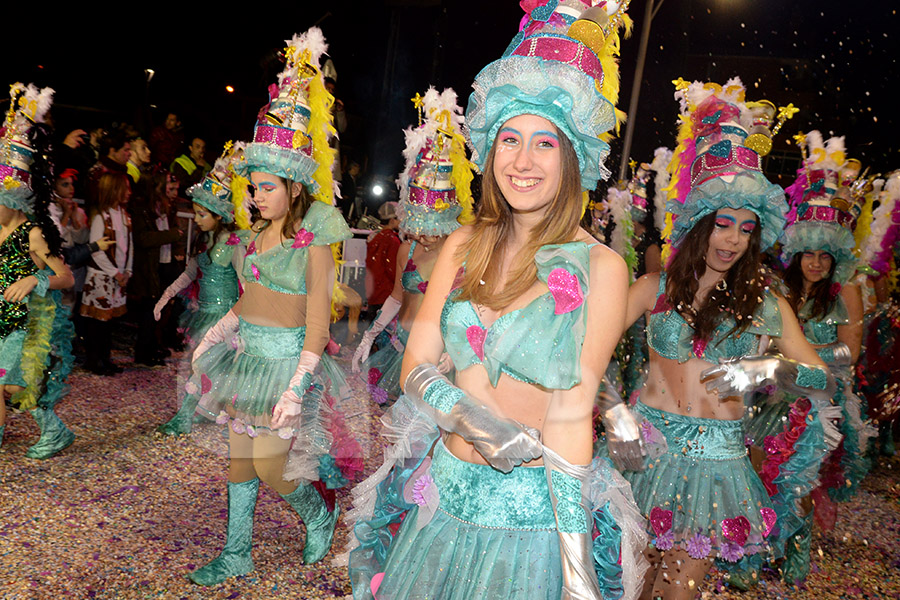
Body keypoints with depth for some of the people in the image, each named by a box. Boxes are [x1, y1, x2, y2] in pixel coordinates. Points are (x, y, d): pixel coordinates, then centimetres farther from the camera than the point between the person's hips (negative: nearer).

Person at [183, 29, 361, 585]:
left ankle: (321, 508, 28)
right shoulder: (258, 235, 7)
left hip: (286, 357, -7)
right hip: (247, 353, 8)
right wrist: (214, 335, 18)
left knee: (270, 465, -3)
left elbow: (317, 322, -18)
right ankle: (236, 554, 29)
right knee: (240, 458, 14)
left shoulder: (313, 243, -15)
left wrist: (296, 386, -22)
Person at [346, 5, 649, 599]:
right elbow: (416, 362, -1)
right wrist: (465, 415, -21)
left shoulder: (600, 267, -12)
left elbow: (571, 411, -15)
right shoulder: (464, 246, 1)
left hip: (537, 508, -4)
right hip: (444, 487, 4)